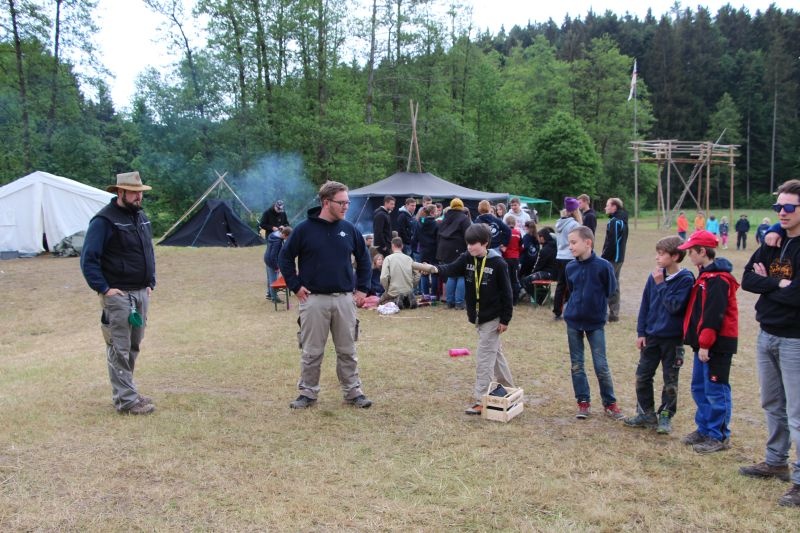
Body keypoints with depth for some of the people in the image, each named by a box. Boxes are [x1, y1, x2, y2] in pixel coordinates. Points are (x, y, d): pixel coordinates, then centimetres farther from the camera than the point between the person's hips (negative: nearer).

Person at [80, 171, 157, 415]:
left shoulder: (141, 217, 14)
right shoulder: (104, 221, -11)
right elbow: (88, 259, -13)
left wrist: (151, 283, 14)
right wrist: (104, 288, -17)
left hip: (141, 293, 8)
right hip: (118, 294, -8)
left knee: (134, 346, 14)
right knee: (119, 349, -3)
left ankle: (125, 392, 25)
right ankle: (126, 400, 1)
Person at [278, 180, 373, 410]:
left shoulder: (349, 230, 4)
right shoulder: (304, 229, -5)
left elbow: (364, 259, 16)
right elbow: (285, 257, 3)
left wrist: (362, 288, 10)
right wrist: (295, 286, -3)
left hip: (345, 299, 3)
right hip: (314, 299, -3)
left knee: (347, 351, 10)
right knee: (312, 352, 6)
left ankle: (353, 391, 22)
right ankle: (308, 392, 20)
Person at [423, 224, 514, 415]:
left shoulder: (497, 263, -14)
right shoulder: (467, 258, 1)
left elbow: (506, 292, -11)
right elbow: (452, 269, -16)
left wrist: (505, 319, -12)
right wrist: (436, 269, -38)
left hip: (492, 317, -6)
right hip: (477, 316, 7)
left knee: (484, 357, -8)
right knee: (495, 353, 19)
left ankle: (480, 401, -5)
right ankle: (509, 390, 35)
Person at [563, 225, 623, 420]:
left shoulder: (603, 266, -14)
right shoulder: (570, 267, -1)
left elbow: (610, 290, -3)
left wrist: (596, 304, 2)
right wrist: (577, 305, 5)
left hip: (595, 323, -4)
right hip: (573, 321, 4)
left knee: (601, 365, 2)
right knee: (577, 365, 8)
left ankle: (610, 403, 17)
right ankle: (583, 402, 19)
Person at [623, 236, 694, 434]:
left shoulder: (685, 279, -12)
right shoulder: (655, 276, 1)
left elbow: (675, 306, -23)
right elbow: (645, 305, 6)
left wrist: (661, 284, -20)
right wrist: (641, 332, 3)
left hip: (673, 338, -5)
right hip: (651, 336, 5)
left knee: (670, 381, 7)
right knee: (642, 376, 9)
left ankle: (665, 417, 19)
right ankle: (646, 413, 22)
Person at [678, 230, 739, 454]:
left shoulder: (717, 279, -18)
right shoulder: (706, 276, 13)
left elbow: (714, 315, -22)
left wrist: (705, 344, -21)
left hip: (716, 345, -10)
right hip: (704, 343, 10)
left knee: (715, 390, -2)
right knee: (699, 388, 16)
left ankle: (719, 437, 7)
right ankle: (704, 429, 27)